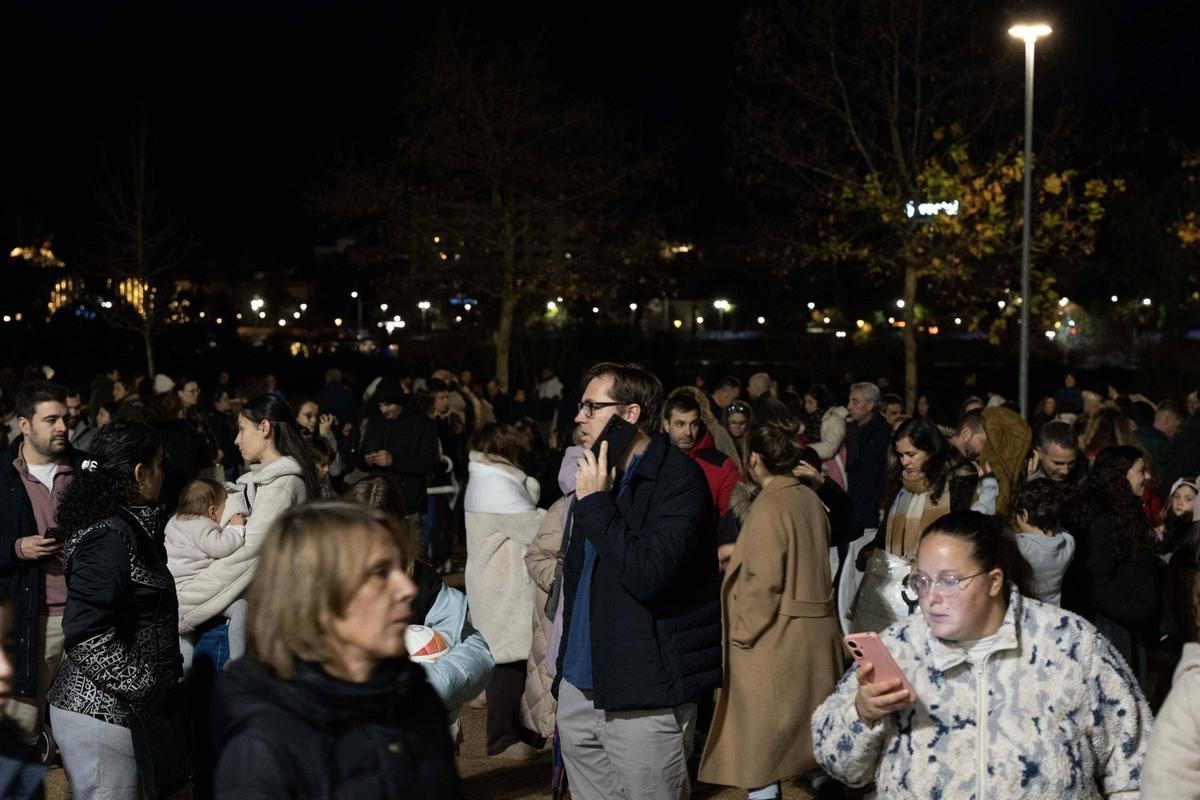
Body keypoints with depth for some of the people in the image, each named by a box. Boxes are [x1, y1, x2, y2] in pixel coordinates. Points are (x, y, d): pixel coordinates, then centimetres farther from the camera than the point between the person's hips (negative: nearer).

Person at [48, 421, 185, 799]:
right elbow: (86, 633, -25)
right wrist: (146, 684, -18)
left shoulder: (127, 526, 11)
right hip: (101, 715, -10)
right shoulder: (110, 537, -18)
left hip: (117, 709, 10)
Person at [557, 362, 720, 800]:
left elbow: (649, 574, -25)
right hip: (580, 687, 8)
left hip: (643, 696, -8)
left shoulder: (678, 479, -13)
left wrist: (595, 503, -17)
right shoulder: (598, 473, 13)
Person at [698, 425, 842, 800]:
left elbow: (763, 581, -20)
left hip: (776, 636, -8)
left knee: (760, 730, 0)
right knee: (808, 719, 19)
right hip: (816, 627, 8)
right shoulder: (810, 499, 4)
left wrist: (742, 633, -11)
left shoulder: (768, 507, -18)